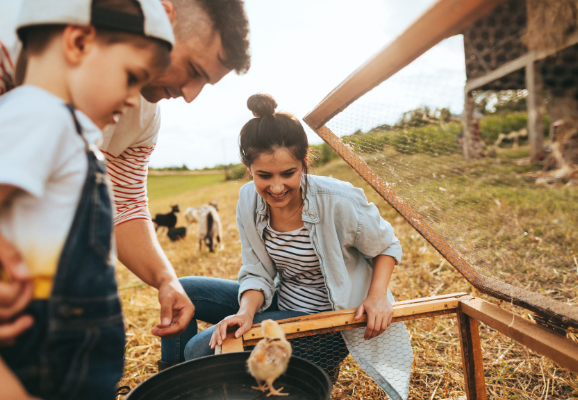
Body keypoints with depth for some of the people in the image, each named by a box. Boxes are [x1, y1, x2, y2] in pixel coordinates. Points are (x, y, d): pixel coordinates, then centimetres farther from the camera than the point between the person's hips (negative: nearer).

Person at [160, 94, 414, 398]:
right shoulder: (249, 200, -10)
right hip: (280, 301, 6)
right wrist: (246, 312, -23)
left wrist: (378, 296, -22)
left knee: (200, 350, -16)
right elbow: (258, 274, -4)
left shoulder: (339, 202, -26)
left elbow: (387, 247, -7)